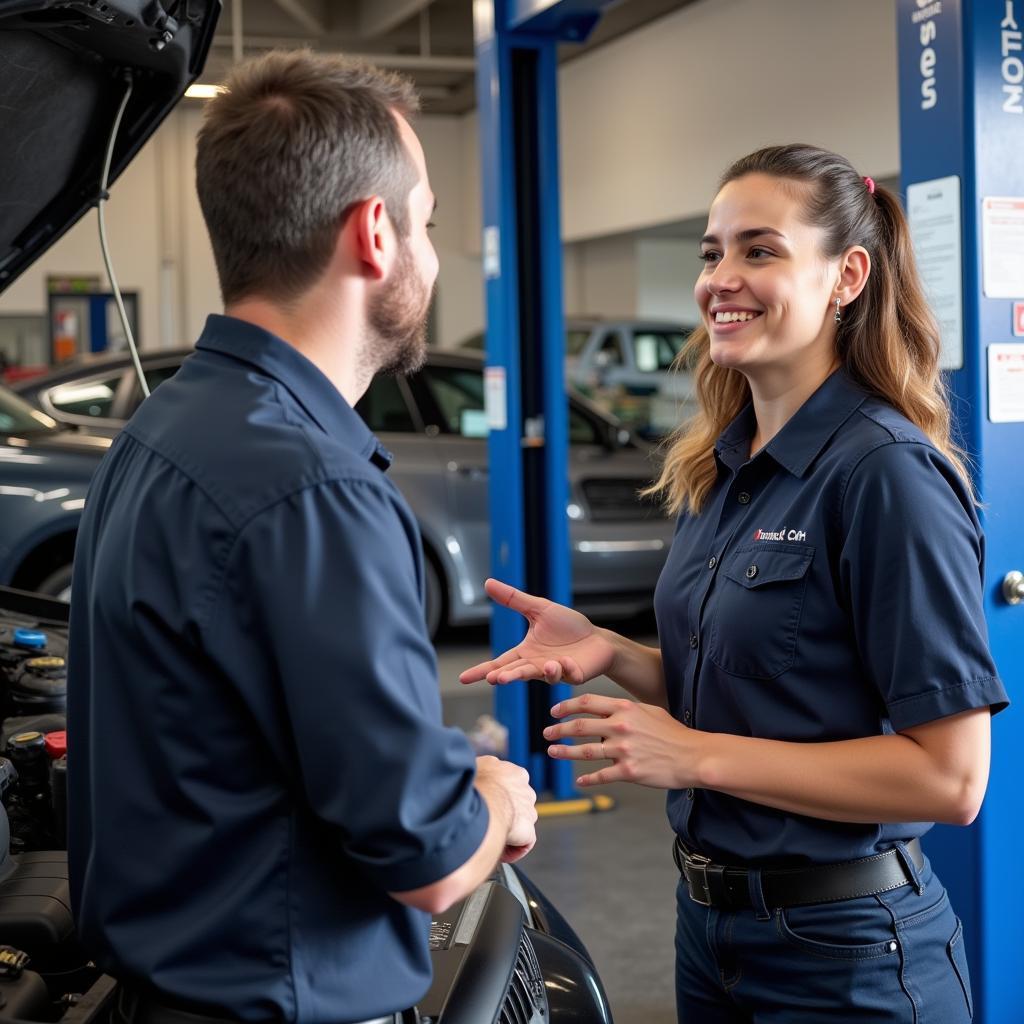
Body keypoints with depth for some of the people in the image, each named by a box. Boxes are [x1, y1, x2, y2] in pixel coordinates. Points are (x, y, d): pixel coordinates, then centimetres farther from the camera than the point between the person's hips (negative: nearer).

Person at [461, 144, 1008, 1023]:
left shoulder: (886, 472, -19)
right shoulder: (720, 469, 4)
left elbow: (951, 775, -21)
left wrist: (696, 754, -20)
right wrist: (609, 652, -3)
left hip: (844, 951, -7)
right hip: (712, 919, 8)